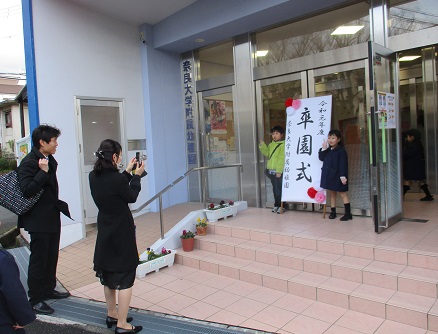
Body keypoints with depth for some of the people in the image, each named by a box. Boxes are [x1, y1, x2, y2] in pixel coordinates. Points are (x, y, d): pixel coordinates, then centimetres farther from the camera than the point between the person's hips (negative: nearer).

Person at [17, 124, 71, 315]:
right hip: (38, 220, -9)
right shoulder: (29, 163, -18)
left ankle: (48, 289, 35)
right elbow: (27, 190, -27)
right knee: (38, 259, 1)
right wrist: (43, 172, -29)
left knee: (52, 256, 19)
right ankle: (35, 299, 15)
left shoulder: (50, 160, 10)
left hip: (52, 217, 9)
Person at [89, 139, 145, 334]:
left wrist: (128, 172, 14)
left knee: (108, 276, 21)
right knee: (125, 279, 4)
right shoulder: (117, 179, -24)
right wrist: (136, 175, 6)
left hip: (104, 232, 8)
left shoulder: (93, 177, -3)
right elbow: (132, 197, -6)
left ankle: (112, 315, 37)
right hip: (122, 233, -8)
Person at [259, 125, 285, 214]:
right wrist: (262, 145, 0)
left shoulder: (283, 144, -11)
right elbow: (267, 153, 13)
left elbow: (282, 159, -16)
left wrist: (279, 171, -19)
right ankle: (276, 205, 23)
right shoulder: (271, 144, 14)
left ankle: (282, 206, 6)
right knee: (275, 189, 14)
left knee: (280, 189, -3)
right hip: (271, 170, 7)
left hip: (279, 171, -7)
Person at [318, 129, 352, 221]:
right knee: (332, 193, 13)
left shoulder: (341, 150, -11)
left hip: (337, 176, -6)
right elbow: (321, 158, 6)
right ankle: (333, 212, 21)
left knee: (342, 193, -1)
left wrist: (343, 176, -21)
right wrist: (323, 149, -6)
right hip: (328, 175, 6)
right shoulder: (328, 150, 9)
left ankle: (348, 213, 4)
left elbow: (343, 164, -16)